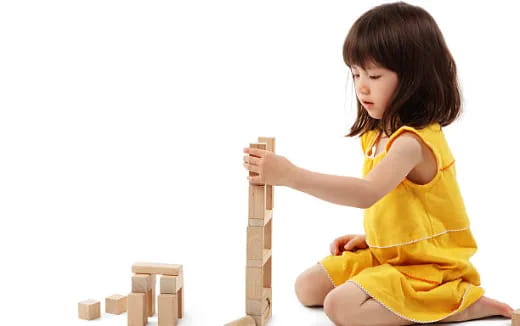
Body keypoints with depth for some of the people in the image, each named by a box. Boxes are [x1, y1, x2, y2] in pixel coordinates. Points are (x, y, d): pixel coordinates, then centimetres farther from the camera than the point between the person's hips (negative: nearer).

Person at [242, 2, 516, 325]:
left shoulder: (413, 142, -26)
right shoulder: (381, 133, 5)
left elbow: (368, 192, -42)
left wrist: (291, 174, -47)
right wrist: (369, 237, 5)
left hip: (428, 266, -10)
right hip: (388, 255, 10)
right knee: (308, 287, 8)